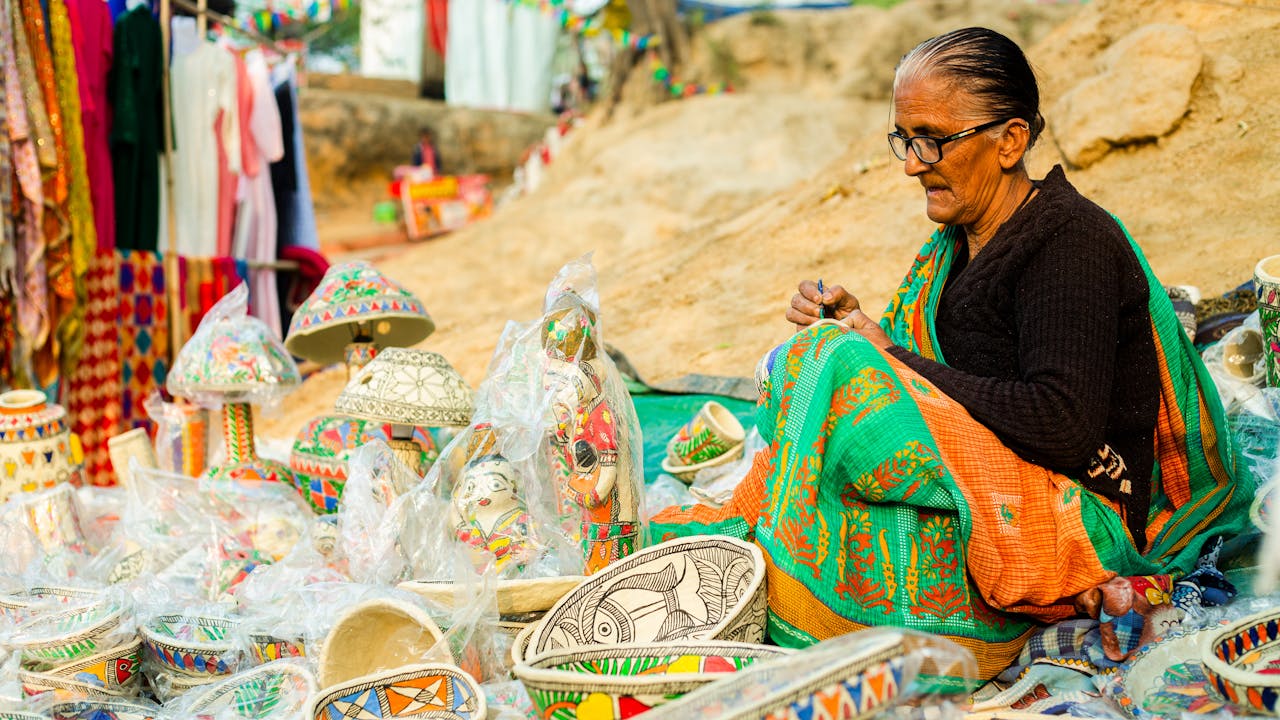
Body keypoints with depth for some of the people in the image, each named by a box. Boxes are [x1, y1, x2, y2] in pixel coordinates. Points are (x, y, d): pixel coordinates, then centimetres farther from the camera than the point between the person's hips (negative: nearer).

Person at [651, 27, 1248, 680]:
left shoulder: (1072, 242, -15)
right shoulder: (962, 236, 11)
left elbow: (1064, 425, -25)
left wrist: (896, 361, -18)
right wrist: (852, 322, -5)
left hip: (1083, 520, -9)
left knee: (835, 369, -23)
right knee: (789, 365, -2)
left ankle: (749, 526, -7)